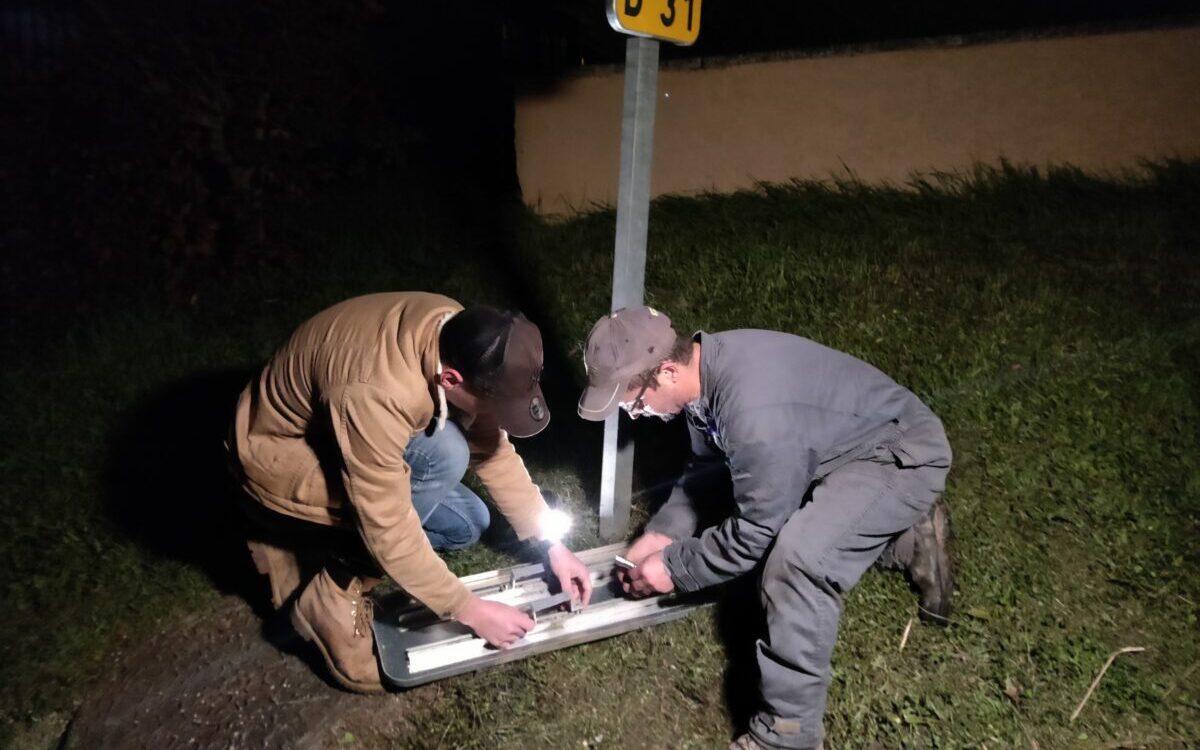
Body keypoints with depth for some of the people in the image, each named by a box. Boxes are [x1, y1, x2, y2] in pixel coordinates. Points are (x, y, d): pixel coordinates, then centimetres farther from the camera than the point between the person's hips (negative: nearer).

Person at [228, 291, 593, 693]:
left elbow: (493, 449, -6)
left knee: (467, 525, 0)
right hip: (281, 462, -7)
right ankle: (331, 593, -12)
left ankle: (325, 546, 9)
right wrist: (470, 610, -23)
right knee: (443, 455, -29)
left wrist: (552, 543, -7)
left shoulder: (461, 338, -17)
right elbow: (389, 531, -33)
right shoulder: (376, 392, -40)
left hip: (350, 442, 7)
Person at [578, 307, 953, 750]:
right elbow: (707, 466, 8)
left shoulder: (754, 416, -38)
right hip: (837, 444, 10)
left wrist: (675, 566, -14)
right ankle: (909, 537, 30)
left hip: (901, 454, -10)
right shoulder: (705, 366, -8)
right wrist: (662, 532, 0)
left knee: (798, 559, -29)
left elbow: (755, 532, -25)